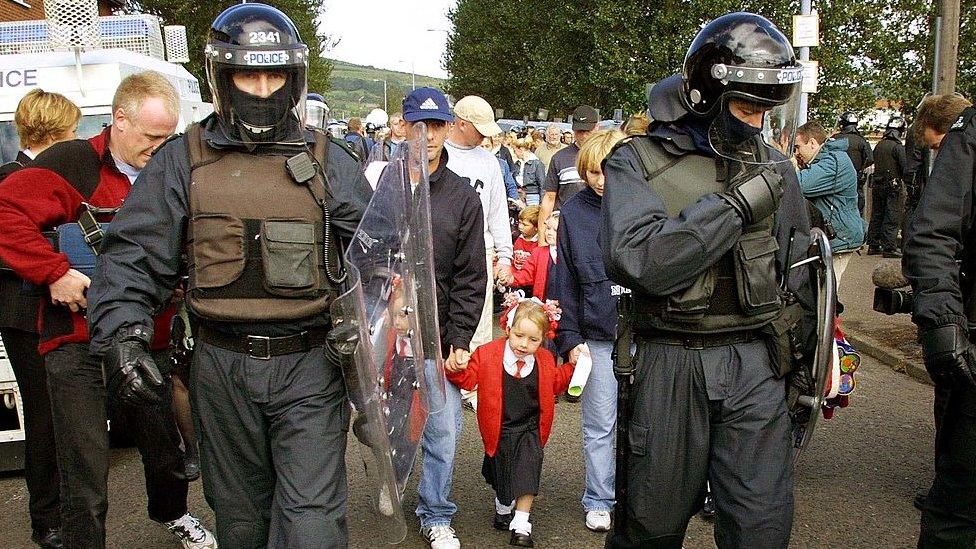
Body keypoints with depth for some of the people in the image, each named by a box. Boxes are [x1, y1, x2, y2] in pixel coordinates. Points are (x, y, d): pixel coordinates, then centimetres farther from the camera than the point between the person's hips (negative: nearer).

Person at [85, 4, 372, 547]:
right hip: (222, 366, 2)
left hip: (310, 365, -1)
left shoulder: (329, 161, 4)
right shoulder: (183, 160, 5)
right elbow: (135, 254, 1)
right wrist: (123, 332, -14)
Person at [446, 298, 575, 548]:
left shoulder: (545, 360, -3)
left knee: (527, 471, -8)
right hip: (500, 429, -1)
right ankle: (503, 508, 44)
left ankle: (521, 525, 2)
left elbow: (555, 384, 13)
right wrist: (458, 369, -28)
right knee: (502, 472, 15)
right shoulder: (487, 354, -12)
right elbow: (469, 379, -7)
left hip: (530, 429, 1)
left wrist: (574, 365, 0)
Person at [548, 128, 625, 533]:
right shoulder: (573, 212, 0)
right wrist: (569, 338, 0)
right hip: (596, 336, 0)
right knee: (599, 425, 10)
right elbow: (563, 280, 3)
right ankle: (598, 501, 25)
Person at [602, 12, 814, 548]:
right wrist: (736, 205, -18)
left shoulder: (772, 165, 8)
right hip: (667, 365, -2)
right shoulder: (638, 161, -4)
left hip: (755, 364, 3)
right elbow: (635, 259, -22)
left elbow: (799, 275, 17)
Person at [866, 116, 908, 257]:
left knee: (876, 215, 13)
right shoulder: (898, 147, -13)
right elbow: (905, 167, -15)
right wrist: (906, 182, -2)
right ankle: (889, 247, -4)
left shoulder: (878, 145, 6)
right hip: (893, 186, -6)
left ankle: (873, 245, 17)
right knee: (892, 218, -2)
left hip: (877, 185, 6)